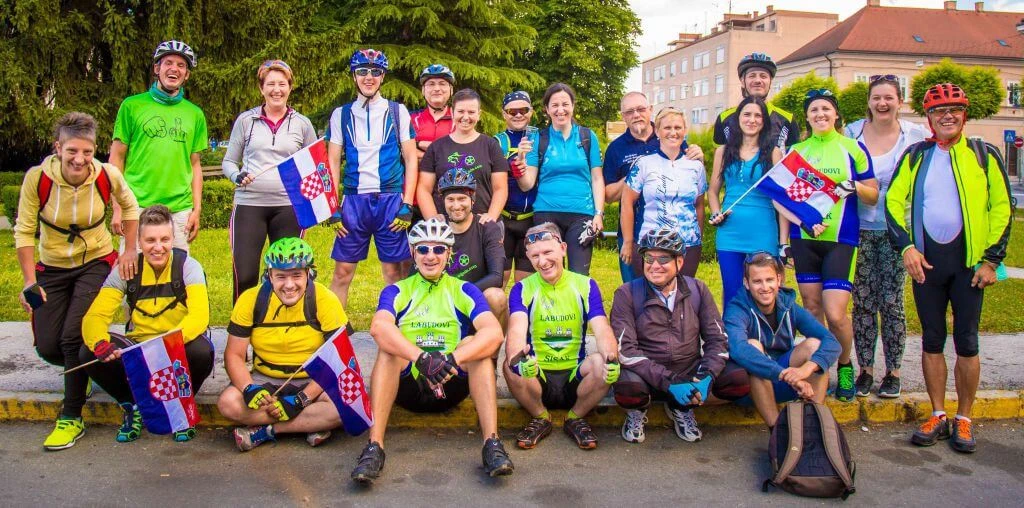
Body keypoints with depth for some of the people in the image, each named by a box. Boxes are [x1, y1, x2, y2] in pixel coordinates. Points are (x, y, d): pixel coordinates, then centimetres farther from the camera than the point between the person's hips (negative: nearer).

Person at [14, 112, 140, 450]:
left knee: (73, 336, -16)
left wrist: (130, 251, -5)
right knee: (47, 347, -1)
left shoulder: (107, 175, -18)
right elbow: (24, 231, -9)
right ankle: (83, 369, 35)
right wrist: (30, 281, -15)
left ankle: (71, 418, 1)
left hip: (97, 264, -2)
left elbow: (130, 207, 4)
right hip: (52, 269, 2)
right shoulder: (37, 178, -19)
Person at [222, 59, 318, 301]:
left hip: (288, 206, 1)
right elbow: (228, 161, 12)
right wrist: (237, 176, -9)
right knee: (244, 275, -6)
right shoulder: (245, 120, 9)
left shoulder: (302, 124, 10)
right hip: (249, 204, 0)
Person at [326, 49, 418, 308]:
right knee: (342, 271, 2)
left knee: (394, 272, 2)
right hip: (354, 200, 1)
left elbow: (411, 159, 4)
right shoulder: (341, 114, 9)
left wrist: (407, 204, -4)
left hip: (391, 200, -1)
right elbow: (333, 162, 9)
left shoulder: (398, 112, 6)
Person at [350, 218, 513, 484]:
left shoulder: (464, 290, 4)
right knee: (388, 349, -26)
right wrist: (421, 357, -39)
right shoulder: (397, 291, 4)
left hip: (452, 386, 0)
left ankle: (492, 444, -31)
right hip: (407, 386, 0)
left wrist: (453, 358, -34)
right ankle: (374, 447, -33)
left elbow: (494, 332, -16)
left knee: (473, 342, -24)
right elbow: (379, 327, -21)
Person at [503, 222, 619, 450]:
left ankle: (575, 419, -1)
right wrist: (517, 357, -45)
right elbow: (517, 330, -20)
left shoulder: (585, 285, 1)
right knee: (511, 366, -32)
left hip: (574, 377, 1)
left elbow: (602, 330, -12)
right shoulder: (522, 289, -2)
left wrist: (611, 356, -36)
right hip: (537, 379, 0)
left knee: (601, 363, -30)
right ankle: (540, 419, -1)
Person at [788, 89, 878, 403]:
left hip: (841, 239, -3)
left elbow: (873, 197, 5)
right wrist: (805, 220, -7)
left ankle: (845, 366, 15)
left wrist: (855, 187, -17)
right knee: (811, 307, 6)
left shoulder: (853, 148, 3)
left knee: (835, 314, -10)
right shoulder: (796, 150, 10)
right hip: (803, 238, 3)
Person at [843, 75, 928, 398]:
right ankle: (865, 370, 14)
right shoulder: (852, 133, 3)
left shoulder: (916, 135, 1)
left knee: (891, 302, 1)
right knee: (863, 303, 3)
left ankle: (893, 372, 13)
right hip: (860, 228, 1)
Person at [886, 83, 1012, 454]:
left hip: (969, 260, -1)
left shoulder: (984, 155, 4)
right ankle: (937, 416, 18)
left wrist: (992, 259, -4)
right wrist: (906, 246, -8)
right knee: (932, 340, 7)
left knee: (966, 342, 2)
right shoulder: (916, 156, 7)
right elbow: (894, 201, 4)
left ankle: (963, 420, 14)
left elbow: (1001, 208, 2)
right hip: (926, 259, 2)